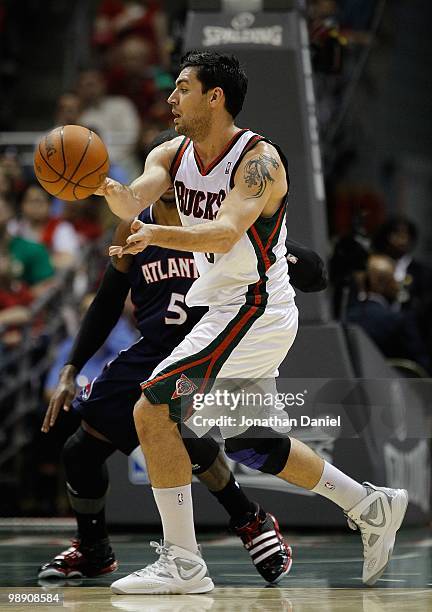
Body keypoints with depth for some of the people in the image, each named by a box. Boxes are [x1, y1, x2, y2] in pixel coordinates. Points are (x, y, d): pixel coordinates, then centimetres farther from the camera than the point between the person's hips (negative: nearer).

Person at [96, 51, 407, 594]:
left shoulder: (259, 160, -19)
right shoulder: (172, 155, 3)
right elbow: (134, 199, -18)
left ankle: (181, 562, -12)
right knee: (245, 442, 20)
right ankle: (370, 506, 33)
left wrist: (158, 234, -53)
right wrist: (111, 191, -42)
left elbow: (227, 232, -36)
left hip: (254, 313, -9)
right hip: (219, 308, 9)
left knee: (153, 411, -18)